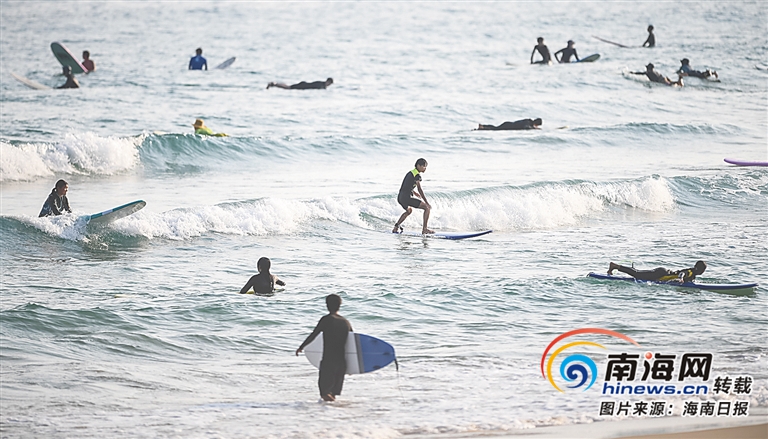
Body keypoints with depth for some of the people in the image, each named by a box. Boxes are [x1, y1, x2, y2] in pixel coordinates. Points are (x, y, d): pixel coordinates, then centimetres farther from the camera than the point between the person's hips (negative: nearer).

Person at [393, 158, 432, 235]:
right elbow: (420, 190, -17)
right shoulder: (417, 175, -9)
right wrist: (427, 203, -17)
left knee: (409, 210, 38)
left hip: (400, 197, 9)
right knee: (427, 208, -4)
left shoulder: (410, 173, 18)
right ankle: (424, 229, -8)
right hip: (406, 197, -9)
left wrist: (414, 193, 35)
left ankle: (396, 227, 33)